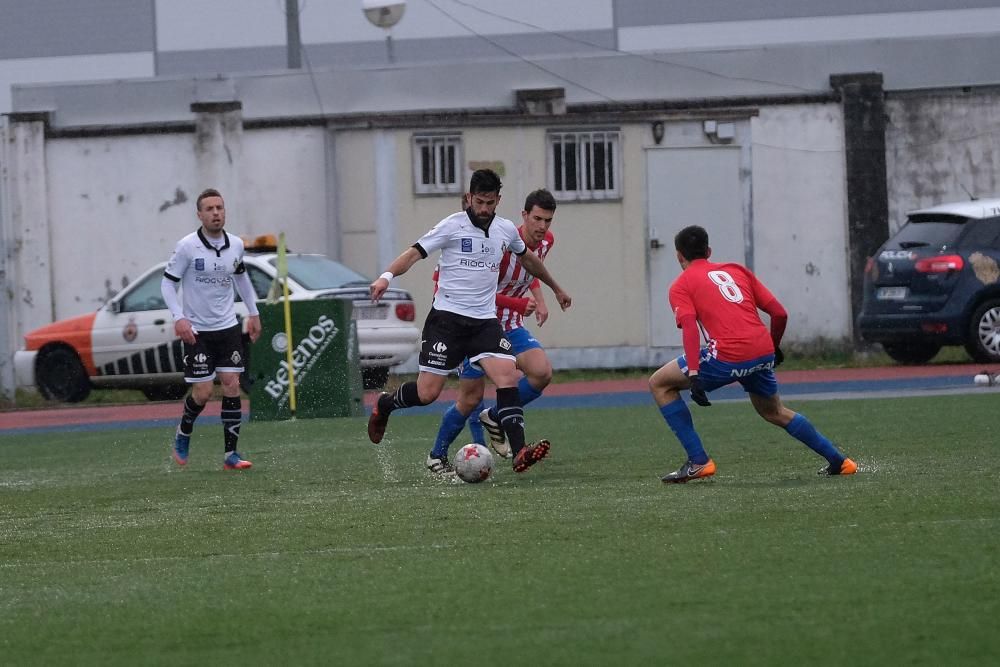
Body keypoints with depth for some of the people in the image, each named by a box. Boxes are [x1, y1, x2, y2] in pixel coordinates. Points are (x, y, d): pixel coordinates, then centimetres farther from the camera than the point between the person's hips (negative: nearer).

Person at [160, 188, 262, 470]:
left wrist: (253, 312, 22)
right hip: (197, 330, -4)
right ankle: (183, 434, 23)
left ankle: (231, 453, -1)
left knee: (232, 386, -5)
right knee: (202, 391, -7)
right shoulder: (187, 246, -12)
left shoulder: (236, 245, 2)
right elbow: (168, 282, -7)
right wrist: (179, 317, -19)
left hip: (228, 327, 4)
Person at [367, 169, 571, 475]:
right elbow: (415, 252, -9)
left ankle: (519, 453, -25)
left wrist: (556, 289, 42)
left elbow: (528, 258, 30)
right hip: (447, 316, -4)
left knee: (507, 375, -19)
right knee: (427, 392, -6)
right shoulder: (453, 226, -5)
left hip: (485, 320, 4)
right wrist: (387, 276, -27)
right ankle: (384, 405, 27)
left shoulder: (506, 230, 11)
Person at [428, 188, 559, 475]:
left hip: (510, 326, 6)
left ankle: (493, 418, 4)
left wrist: (539, 299, 10)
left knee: (542, 373, -18)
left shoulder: (546, 241, -2)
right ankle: (437, 456, 16)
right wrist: (521, 304, -30)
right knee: (471, 398, -4)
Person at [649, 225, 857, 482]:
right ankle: (838, 461, 30)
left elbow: (690, 328, -10)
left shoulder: (682, 285, 8)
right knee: (775, 412, 31)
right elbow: (780, 313, 18)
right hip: (763, 353, 6)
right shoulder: (737, 270, 24)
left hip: (727, 357, -6)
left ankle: (698, 461, 3)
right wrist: (774, 348, 35)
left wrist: (693, 375, -19)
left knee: (659, 384, 11)